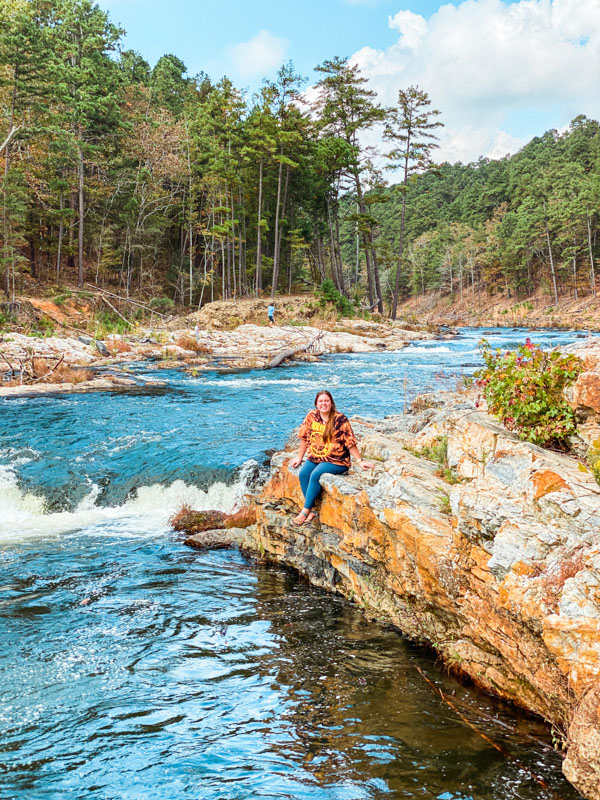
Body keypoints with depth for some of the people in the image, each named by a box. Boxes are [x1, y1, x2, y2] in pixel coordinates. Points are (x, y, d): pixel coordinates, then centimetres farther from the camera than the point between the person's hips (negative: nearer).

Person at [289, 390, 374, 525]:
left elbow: (350, 442, -9)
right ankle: (312, 510, -13)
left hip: (336, 460, -5)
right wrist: (299, 457, 13)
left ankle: (305, 511, -18)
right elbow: (305, 437, 10)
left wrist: (359, 461, -10)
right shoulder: (312, 416, 2)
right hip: (315, 457, 5)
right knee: (303, 474, -21)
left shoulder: (340, 419, -11)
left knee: (315, 475, -28)